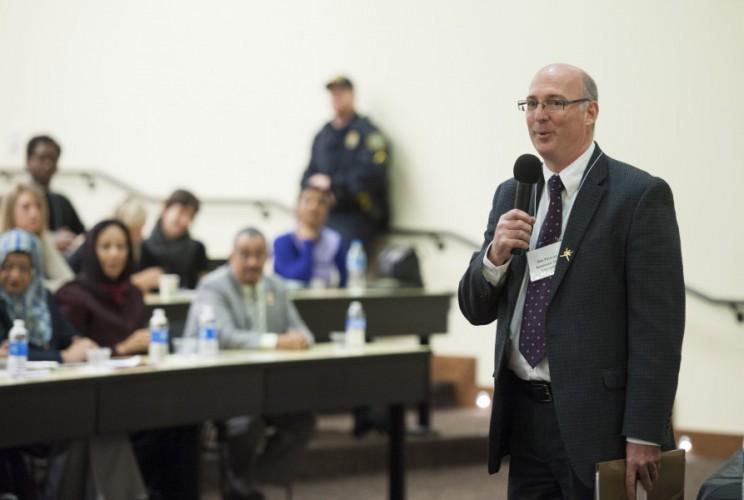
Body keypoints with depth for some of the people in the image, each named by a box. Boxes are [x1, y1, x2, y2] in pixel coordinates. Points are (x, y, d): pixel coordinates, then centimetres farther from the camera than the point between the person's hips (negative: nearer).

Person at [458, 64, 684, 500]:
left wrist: (644, 435, -16)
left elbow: (658, 325, -12)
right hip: (524, 416, 6)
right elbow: (476, 310, 12)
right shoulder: (511, 195, 11)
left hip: (598, 419, -6)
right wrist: (495, 256, -9)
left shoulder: (640, 195, -8)